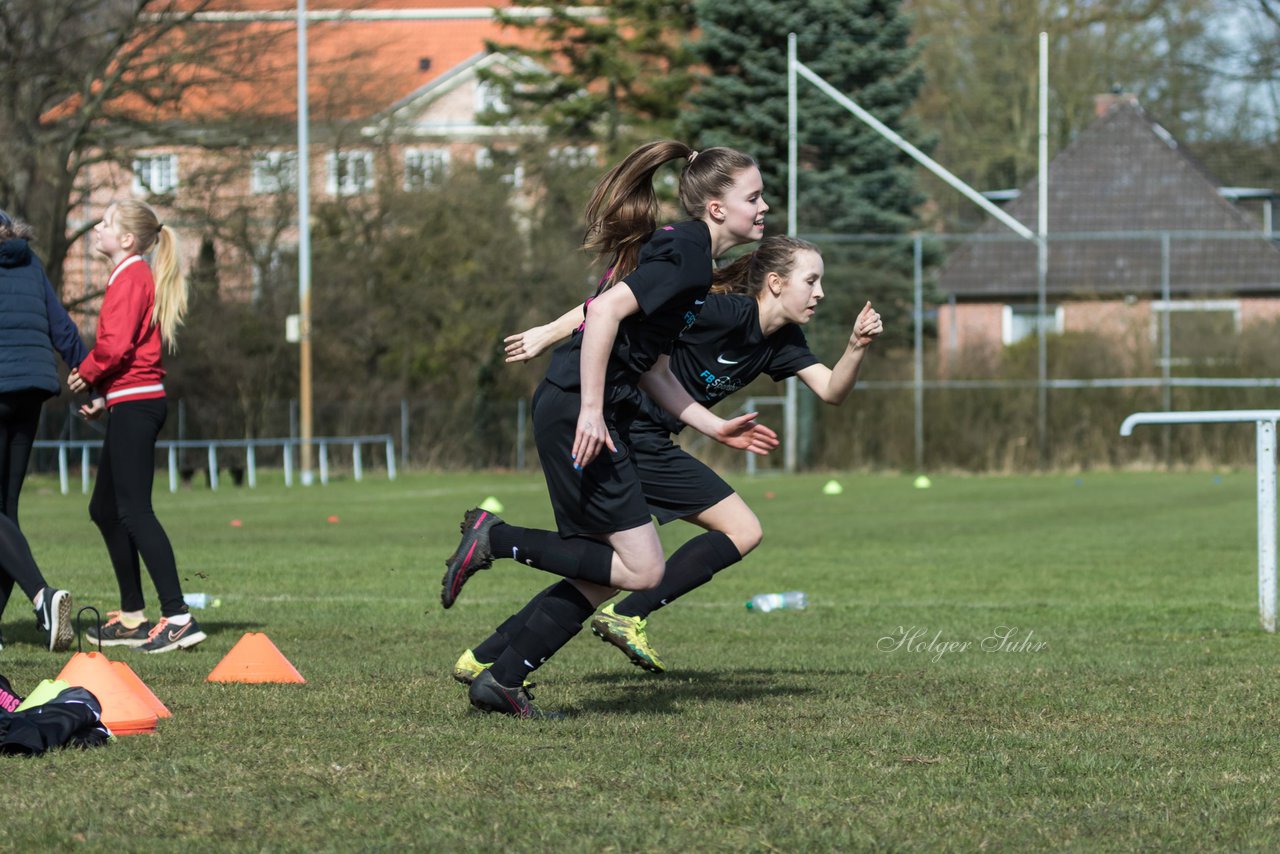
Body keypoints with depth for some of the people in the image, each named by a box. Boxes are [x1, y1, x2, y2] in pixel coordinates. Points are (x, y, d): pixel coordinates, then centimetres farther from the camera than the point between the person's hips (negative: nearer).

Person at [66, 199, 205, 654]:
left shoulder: (131, 278, -12)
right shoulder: (133, 276, 19)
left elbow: (116, 345, -22)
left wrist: (86, 374, -5)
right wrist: (105, 396, 15)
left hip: (134, 406, -11)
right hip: (132, 405, 11)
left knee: (134, 511, -14)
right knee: (105, 510, 15)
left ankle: (178, 616, -19)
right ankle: (132, 618, 19)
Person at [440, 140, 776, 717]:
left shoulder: (685, 250, 19)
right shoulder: (687, 251, -11)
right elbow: (608, 310, -23)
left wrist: (715, 427, 20)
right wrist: (590, 411, -25)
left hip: (579, 414, 10)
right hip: (575, 415, -10)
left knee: (601, 574, 11)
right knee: (642, 568, -8)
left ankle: (501, 680, 14)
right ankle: (496, 538, -4)